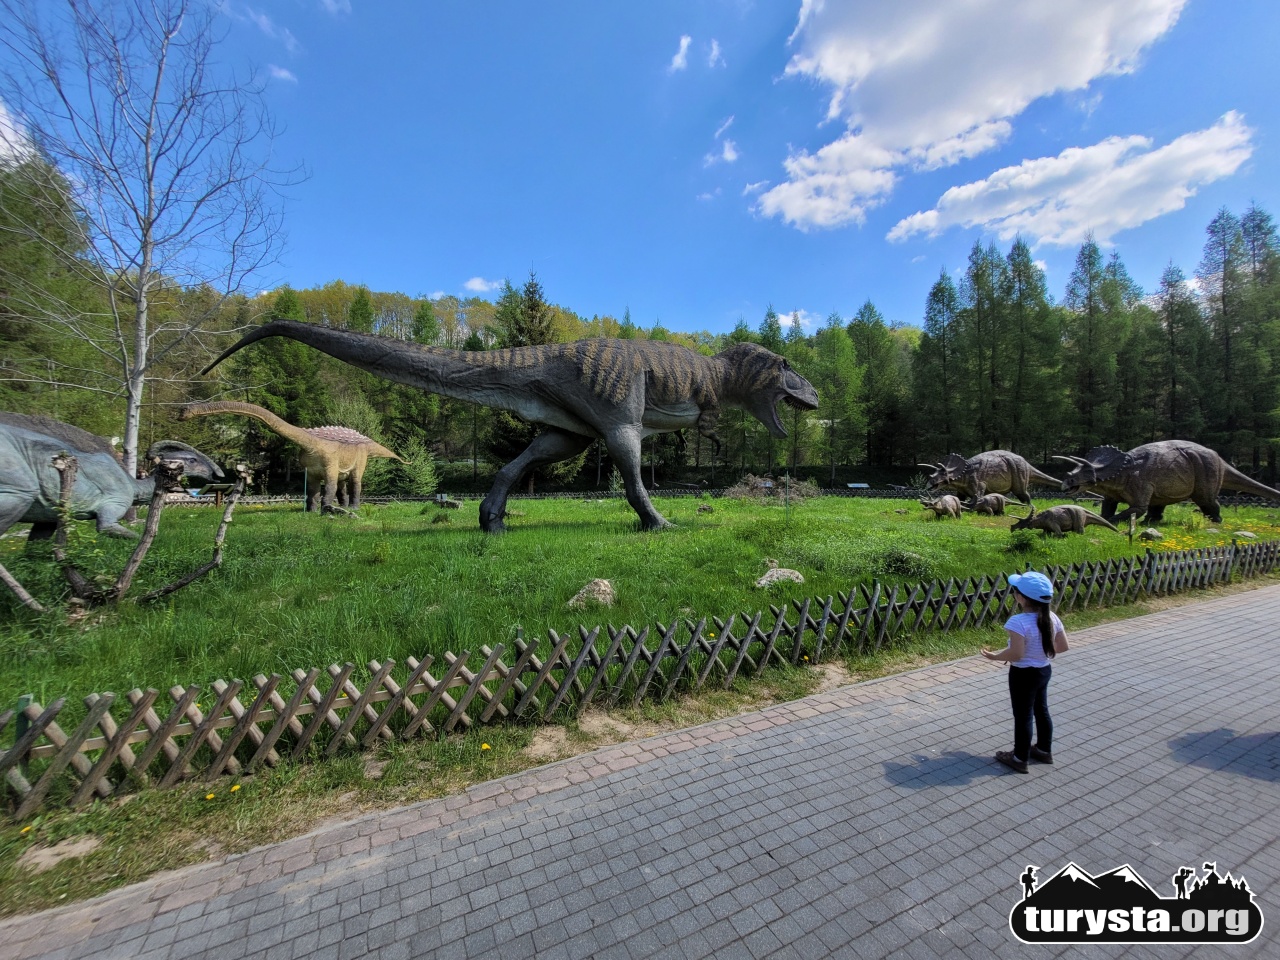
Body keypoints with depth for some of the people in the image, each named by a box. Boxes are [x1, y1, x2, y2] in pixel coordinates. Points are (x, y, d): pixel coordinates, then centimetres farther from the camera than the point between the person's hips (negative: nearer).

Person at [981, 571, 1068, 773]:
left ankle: (1020, 758, 23)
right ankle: (1044, 750, 43)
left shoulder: (1018, 622, -30)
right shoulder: (1052, 618, -7)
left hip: (1023, 674, -7)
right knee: (1041, 711, 25)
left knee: (1023, 715, 7)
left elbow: (1016, 654, -30)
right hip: (1044, 670, 7)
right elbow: (1062, 647, 3)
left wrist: (995, 656, -13)